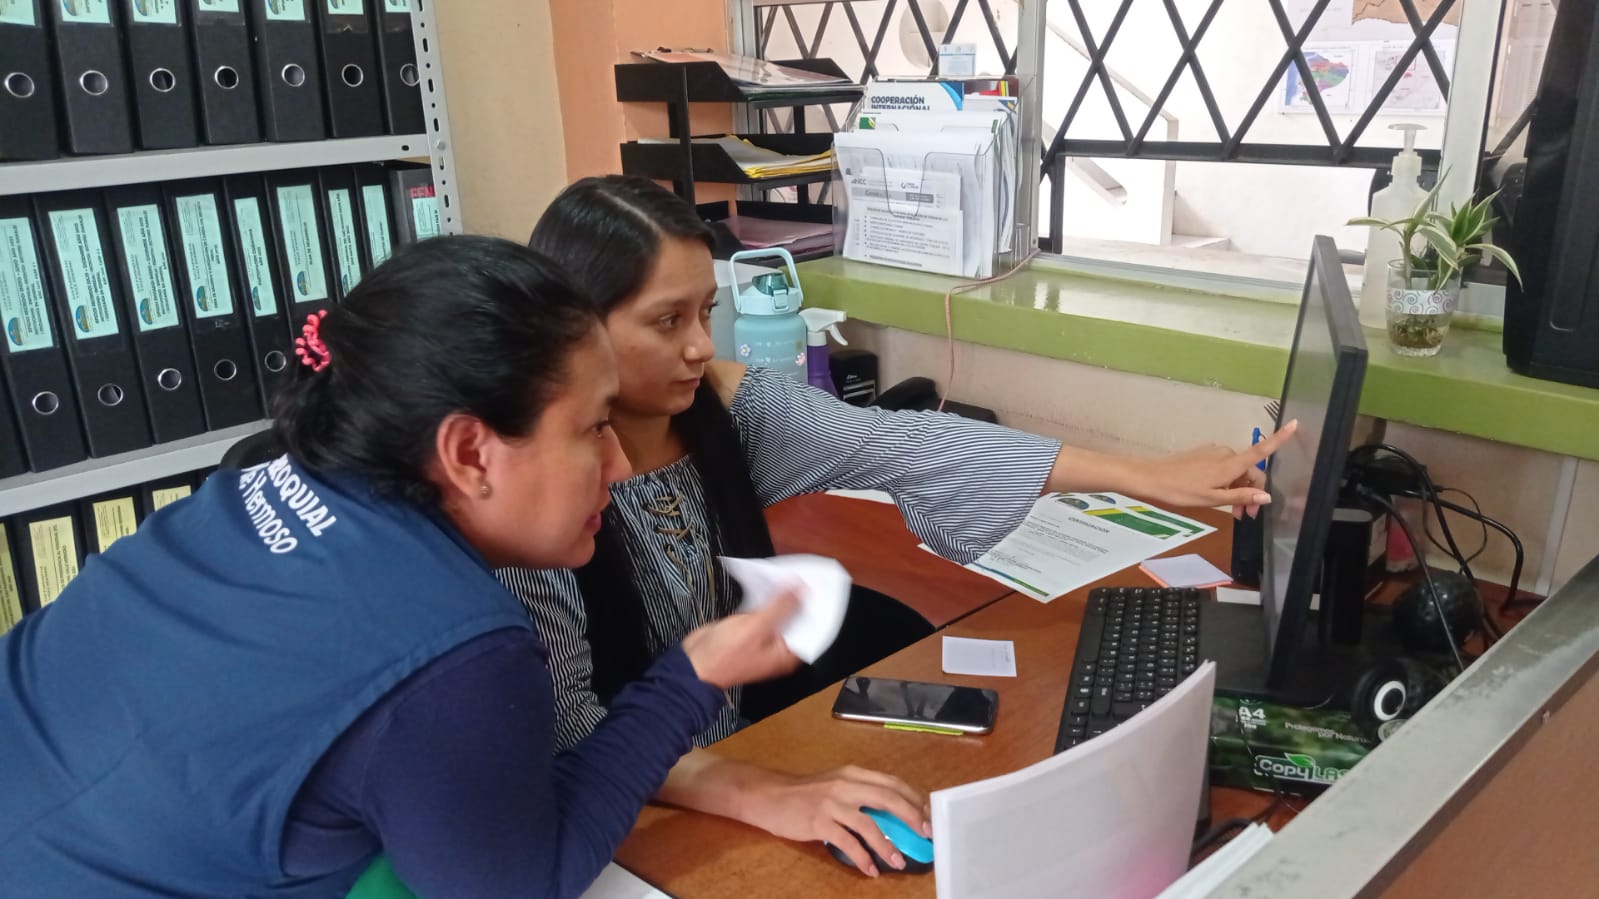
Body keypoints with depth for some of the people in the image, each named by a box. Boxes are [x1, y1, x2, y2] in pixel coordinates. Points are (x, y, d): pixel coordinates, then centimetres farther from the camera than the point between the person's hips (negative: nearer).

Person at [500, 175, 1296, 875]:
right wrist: (762, 798, -40)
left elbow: (904, 450, -13)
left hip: (734, 755, 6)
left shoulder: (724, 404, -8)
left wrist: (1143, 477, -17)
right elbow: (561, 726, -27)